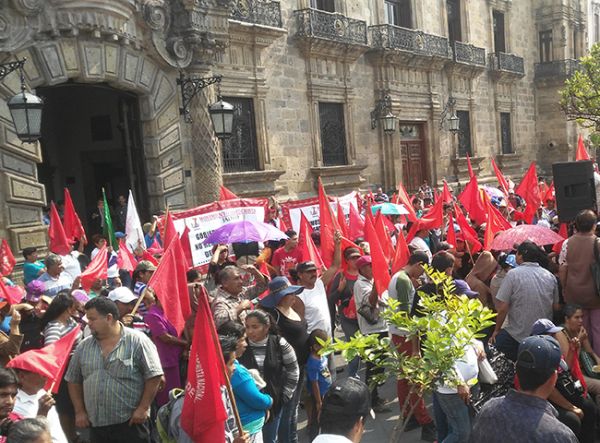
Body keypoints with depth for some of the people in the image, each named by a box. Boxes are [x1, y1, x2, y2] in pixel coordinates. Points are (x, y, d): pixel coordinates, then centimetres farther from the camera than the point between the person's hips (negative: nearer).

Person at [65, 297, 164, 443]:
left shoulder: (137, 341, -9)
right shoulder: (83, 347, 6)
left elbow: (154, 377, -10)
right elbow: (74, 381, 15)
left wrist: (143, 408, -12)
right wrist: (79, 411, 8)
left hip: (130, 423, -4)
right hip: (96, 425, 5)